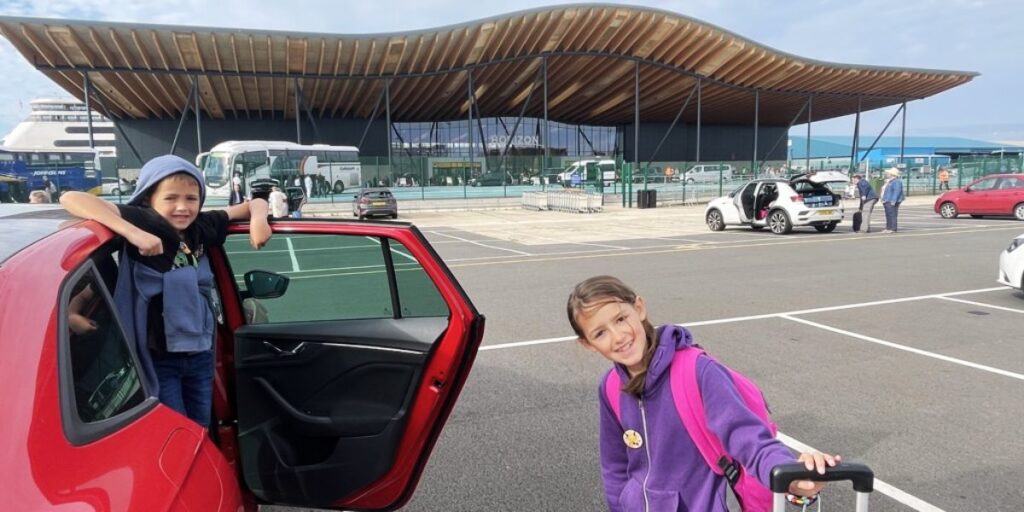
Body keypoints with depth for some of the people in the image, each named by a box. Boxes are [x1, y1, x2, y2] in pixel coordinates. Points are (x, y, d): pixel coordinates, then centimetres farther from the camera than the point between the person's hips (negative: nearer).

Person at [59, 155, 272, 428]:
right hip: (158, 360, -5)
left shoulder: (202, 227, -2)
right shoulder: (144, 223, -17)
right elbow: (71, 199, -28)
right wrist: (133, 233, -38)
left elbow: (254, 203, 11)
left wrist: (258, 218, -12)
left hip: (201, 354, 5)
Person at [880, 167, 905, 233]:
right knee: (888, 215, 10)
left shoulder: (897, 181, -12)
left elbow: (897, 191, -20)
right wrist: (883, 200, 22)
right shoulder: (889, 181, 20)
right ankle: (888, 228, 14)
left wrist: (893, 201, -25)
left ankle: (893, 229, -10)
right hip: (887, 202, 10)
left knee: (892, 215, -10)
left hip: (891, 202, -10)